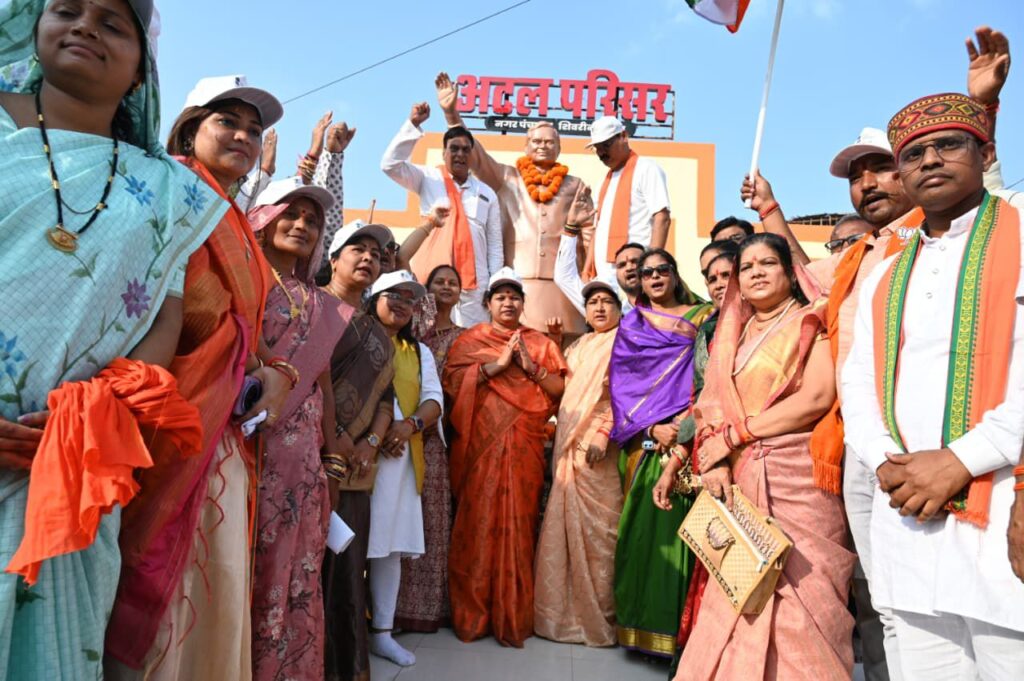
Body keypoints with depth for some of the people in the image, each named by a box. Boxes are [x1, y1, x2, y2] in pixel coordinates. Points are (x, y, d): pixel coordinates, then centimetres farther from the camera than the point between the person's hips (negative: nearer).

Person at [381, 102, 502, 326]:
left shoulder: (487, 193, 14)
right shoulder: (428, 179, 11)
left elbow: (495, 245, 12)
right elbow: (390, 164, -3)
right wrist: (413, 124, -9)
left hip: (474, 283, 2)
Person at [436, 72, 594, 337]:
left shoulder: (575, 186, 18)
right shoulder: (507, 178, 16)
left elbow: (591, 231, 14)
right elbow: (473, 152, 11)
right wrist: (451, 111, 1)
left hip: (560, 282, 1)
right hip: (518, 281, -1)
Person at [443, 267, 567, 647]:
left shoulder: (540, 343, 13)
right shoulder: (470, 340, 8)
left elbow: (560, 390, 6)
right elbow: (453, 380, -8)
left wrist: (531, 367, -9)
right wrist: (498, 364, -12)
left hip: (524, 448, 2)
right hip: (480, 445, -1)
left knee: (518, 526, 3)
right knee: (479, 524, 0)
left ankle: (513, 618, 16)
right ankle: (472, 615, 15)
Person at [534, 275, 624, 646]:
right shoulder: (579, 345, 23)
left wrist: (603, 433, -18)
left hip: (599, 448, -6)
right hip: (569, 446, 6)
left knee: (595, 529, -4)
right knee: (563, 528, 6)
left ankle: (597, 616, 8)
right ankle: (565, 610, 17)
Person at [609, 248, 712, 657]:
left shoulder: (703, 316, 12)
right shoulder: (631, 324, 13)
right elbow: (623, 382, 4)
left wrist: (686, 420, -12)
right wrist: (652, 427, -11)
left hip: (689, 435, -1)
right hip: (644, 439, 1)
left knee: (682, 524, -5)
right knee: (644, 525, 0)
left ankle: (680, 626, 4)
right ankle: (644, 623, 10)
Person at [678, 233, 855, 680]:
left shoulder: (812, 321, 3)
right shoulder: (733, 336, 18)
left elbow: (818, 397, -12)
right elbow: (715, 407, 9)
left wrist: (733, 435, -9)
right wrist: (716, 459, -10)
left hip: (798, 475, -4)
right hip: (742, 479, 5)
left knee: (799, 596, -2)